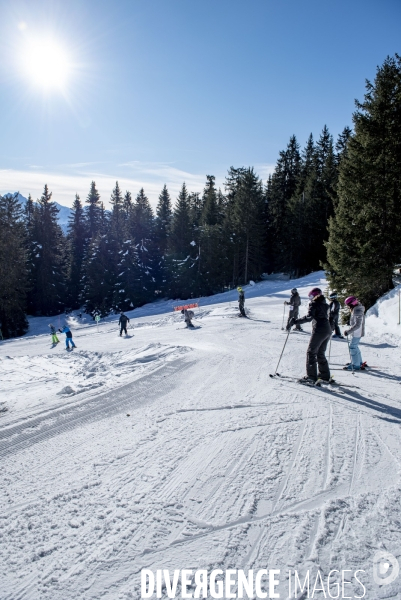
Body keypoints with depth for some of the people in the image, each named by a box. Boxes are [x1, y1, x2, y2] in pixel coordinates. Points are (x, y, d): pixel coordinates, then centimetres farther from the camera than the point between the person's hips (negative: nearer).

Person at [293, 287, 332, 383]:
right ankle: (325, 375, 21)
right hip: (328, 330, 8)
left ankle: (311, 377, -7)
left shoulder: (314, 304, -6)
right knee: (320, 353, 18)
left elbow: (309, 317, -17)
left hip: (319, 330, -8)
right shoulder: (325, 304, 17)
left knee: (311, 352, -3)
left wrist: (295, 321, -17)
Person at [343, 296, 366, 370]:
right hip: (357, 333, 10)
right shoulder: (356, 310, 10)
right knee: (355, 347, 20)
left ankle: (356, 365, -2)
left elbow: (357, 325, -27)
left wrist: (348, 331, -28)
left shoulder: (357, 311, -22)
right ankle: (359, 362, 33)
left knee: (352, 347, -7)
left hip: (357, 333, -10)